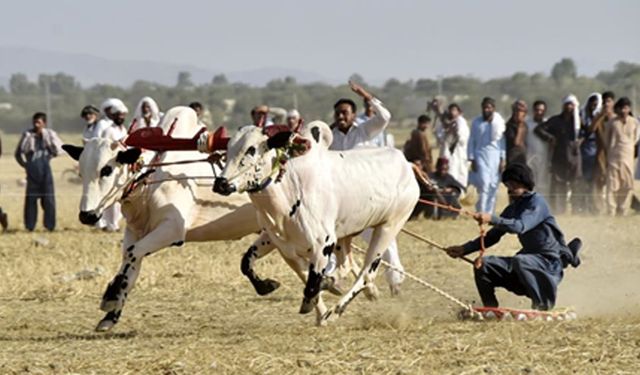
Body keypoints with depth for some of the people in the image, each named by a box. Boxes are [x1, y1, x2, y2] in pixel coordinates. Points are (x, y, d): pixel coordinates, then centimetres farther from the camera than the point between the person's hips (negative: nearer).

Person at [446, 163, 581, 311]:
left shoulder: (536, 202, -13)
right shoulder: (513, 209, 13)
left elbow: (520, 226, -30)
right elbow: (493, 236, 15)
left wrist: (492, 219, -42)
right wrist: (464, 249, 5)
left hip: (548, 260, -8)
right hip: (528, 256, 8)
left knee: (519, 262, -39)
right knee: (483, 265, -3)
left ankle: (542, 307, -22)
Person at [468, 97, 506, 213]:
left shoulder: (499, 122, 2)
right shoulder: (477, 122, 5)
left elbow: (503, 141, 2)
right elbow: (471, 141, 7)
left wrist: (502, 159, -1)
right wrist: (472, 159, 1)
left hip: (495, 157, 1)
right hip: (481, 155, -1)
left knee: (493, 186, 1)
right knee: (484, 184, -14)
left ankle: (489, 212, 8)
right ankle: (481, 212, -12)